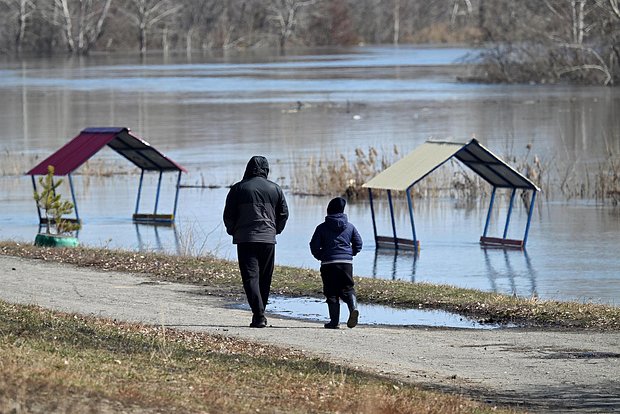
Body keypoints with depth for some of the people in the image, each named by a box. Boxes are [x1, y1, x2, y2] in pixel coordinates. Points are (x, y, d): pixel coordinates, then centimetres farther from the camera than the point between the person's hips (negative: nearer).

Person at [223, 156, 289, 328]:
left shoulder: (238, 188, -1)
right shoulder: (275, 189, 5)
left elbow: (228, 215, 1)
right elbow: (284, 214, 9)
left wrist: (233, 232, 17)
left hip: (245, 239, -2)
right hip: (268, 239, 2)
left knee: (250, 277, -6)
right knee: (265, 279, 13)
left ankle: (259, 315, -19)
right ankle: (260, 313, 19)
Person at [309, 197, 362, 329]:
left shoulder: (322, 228, 2)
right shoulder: (350, 227, 8)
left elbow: (314, 246, 0)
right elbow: (358, 244, 10)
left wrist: (320, 257, 16)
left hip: (328, 263, -2)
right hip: (346, 262, 2)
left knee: (331, 293, 3)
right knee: (347, 289, 8)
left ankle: (334, 321, -3)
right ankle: (353, 307, -22)